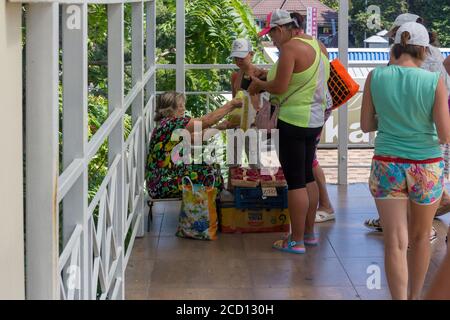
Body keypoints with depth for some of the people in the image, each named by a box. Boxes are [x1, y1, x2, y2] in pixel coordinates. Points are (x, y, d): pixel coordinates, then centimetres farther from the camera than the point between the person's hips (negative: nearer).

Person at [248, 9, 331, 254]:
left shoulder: (290, 48, -17)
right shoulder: (317, 45, 10)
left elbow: (279, 87, -20)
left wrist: (259, 84, -2)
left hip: (293, 122, -9)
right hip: (315, 119, 9)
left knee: (295, 181, -3)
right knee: (307, 177, 18)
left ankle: (297, 241, 3)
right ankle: (309, 233, 26)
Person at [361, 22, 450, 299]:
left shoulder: (376, 77, -6)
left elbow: (366, 126, 2)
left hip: (387, 166, 0)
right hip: (426, 168, 0)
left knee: (396, 241, 3)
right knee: (420, 236, 20)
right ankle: (415, 296, 35)